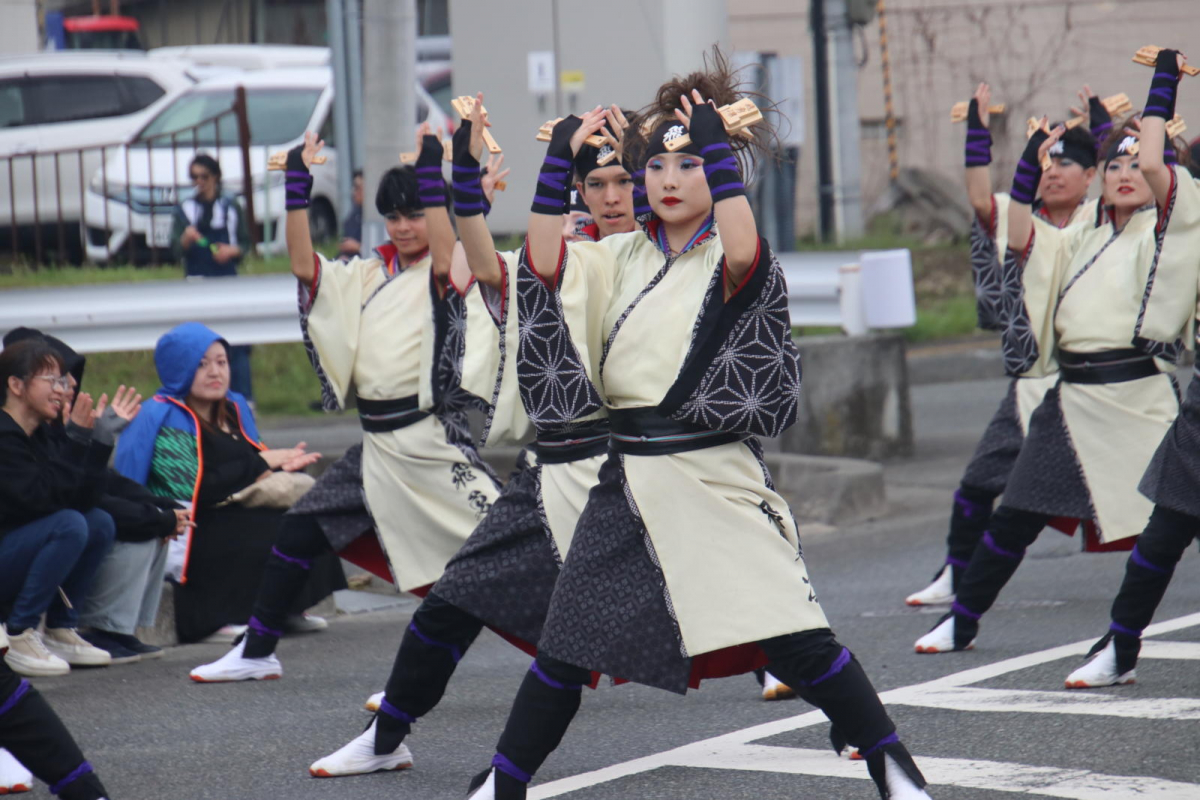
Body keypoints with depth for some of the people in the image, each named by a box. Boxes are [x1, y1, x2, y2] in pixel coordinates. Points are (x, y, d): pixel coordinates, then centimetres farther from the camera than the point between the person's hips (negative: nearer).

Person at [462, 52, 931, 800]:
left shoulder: (735, 261, -3)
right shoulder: (624, 257, 12)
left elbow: (742, 247, -26)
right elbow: (545, 260, -3)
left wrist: (717, 143, -22)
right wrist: (559, 159, -9)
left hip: (715, 478, -4)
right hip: (629, 478, 4)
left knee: (794, 642, -11)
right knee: (567, 648, 8)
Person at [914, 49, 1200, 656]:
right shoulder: (1084, 240, 18)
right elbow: (1020, 238, 7)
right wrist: (1032, 160, 2)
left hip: (1139, 396, -5)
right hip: (1072, 399, 5)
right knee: (1014, 518, 6)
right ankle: (960, 623, 16)